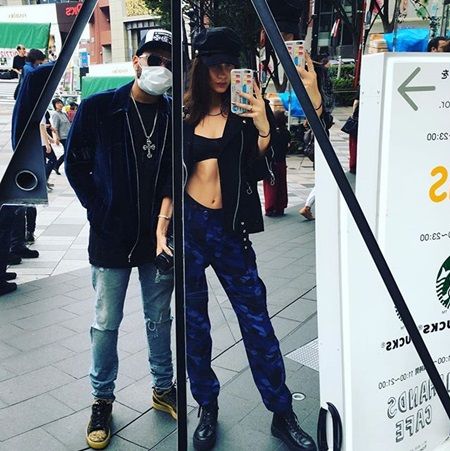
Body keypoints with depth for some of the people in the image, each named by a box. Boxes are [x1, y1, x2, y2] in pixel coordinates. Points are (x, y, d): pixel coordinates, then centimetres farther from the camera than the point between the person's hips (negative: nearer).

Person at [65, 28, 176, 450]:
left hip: (158, 236, 2)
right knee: (106, 322, 8)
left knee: (159, 318, 15)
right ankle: (102, 400, 27)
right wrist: (99, 212, -2)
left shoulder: (175, 116, 0)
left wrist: (162, 227, -9)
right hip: (111, 237, -2)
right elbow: (76, 166, 3)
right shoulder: (97, 108, -5)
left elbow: (173, 177, 1)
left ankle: (163, 388, 34)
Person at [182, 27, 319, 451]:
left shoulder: (244, 111, 2)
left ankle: (283, 414, 18)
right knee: (193, 324, 9)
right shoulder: (183, 115, 5)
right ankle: (207, 410, 28)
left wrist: (263, 126, -24)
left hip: (229, 228, -1)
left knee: (256, 321, 2)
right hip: (188, 225, 2)